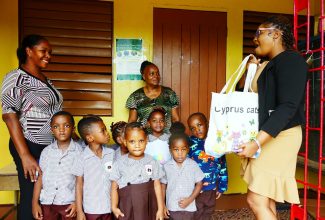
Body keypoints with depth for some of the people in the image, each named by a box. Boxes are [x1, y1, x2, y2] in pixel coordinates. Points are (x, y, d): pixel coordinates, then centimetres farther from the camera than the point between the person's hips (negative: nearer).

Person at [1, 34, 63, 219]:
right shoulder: (16, 78, -10)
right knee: (32, 198, 3)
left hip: (53, 146, 7)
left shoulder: (45, 79, 13)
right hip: (31, 147, -7)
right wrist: (25, 155, -22)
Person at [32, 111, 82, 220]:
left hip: (68, 202, -2)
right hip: (47, 202, 3)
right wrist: (35, 202, 3)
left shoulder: (79, 151, -7)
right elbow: (40, 177, 5)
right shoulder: (46, 151, 1)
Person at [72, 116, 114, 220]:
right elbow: (79, 184, -5)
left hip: (110, 207, 3)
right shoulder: (82, 158, -11)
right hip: (91, 209, -2)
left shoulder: (112, 153, -3)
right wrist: (79, 211, -5)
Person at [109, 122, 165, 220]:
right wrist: (114, 207, -7)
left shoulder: (152, 162, -4)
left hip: (148, 208, 1)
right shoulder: (119, 164, -6)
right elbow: (114, 187, 0)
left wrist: (160, 208, 0)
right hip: (127, 210, 0)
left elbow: (157, 185, 0)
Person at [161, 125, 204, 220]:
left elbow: (199, 184, -2)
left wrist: (190, 199, -11)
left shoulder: (193, 165, -9)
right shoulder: (166, 166, -7)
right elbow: (163, 186, 3)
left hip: (189, 208, 0)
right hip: (172, 208, 1)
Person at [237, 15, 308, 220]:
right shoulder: (273, 64, 18)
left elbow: (288, 107, -24)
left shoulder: (291, 60, -13)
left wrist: (257, 142, -29)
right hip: (267, 136, 10)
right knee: (266, 199, 13)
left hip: (281, 135, -10)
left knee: (256, 199, -9)